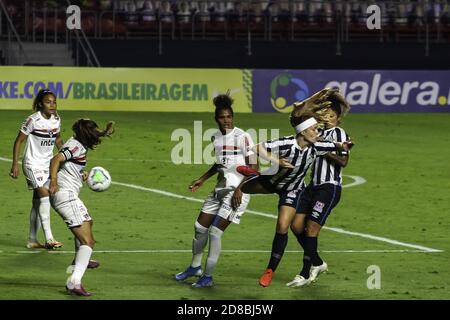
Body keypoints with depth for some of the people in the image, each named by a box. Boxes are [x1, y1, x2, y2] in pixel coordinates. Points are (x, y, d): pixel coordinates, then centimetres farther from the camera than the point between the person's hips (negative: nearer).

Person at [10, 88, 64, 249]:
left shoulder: (56, 120, 3)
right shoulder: (33, 120, -16)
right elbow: (19, 141, -11)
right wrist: (15, 165, -14)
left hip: (48, 164, 7)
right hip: (33, 164, -7)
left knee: (38, 201, 10)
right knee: (45, 196, -19)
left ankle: (32, 240, 16)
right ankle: (49, 238, -23)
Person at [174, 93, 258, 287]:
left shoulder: (242, 137, -14)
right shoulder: (216, 137, 8)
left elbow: (253, 168, -16)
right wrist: (202, 179, 27)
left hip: (238, 190, -8)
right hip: (220, 189, 8)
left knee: (215, 231, -11)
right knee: (200, 227, 11)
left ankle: (208, 277, -1)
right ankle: (195, 267, 33)